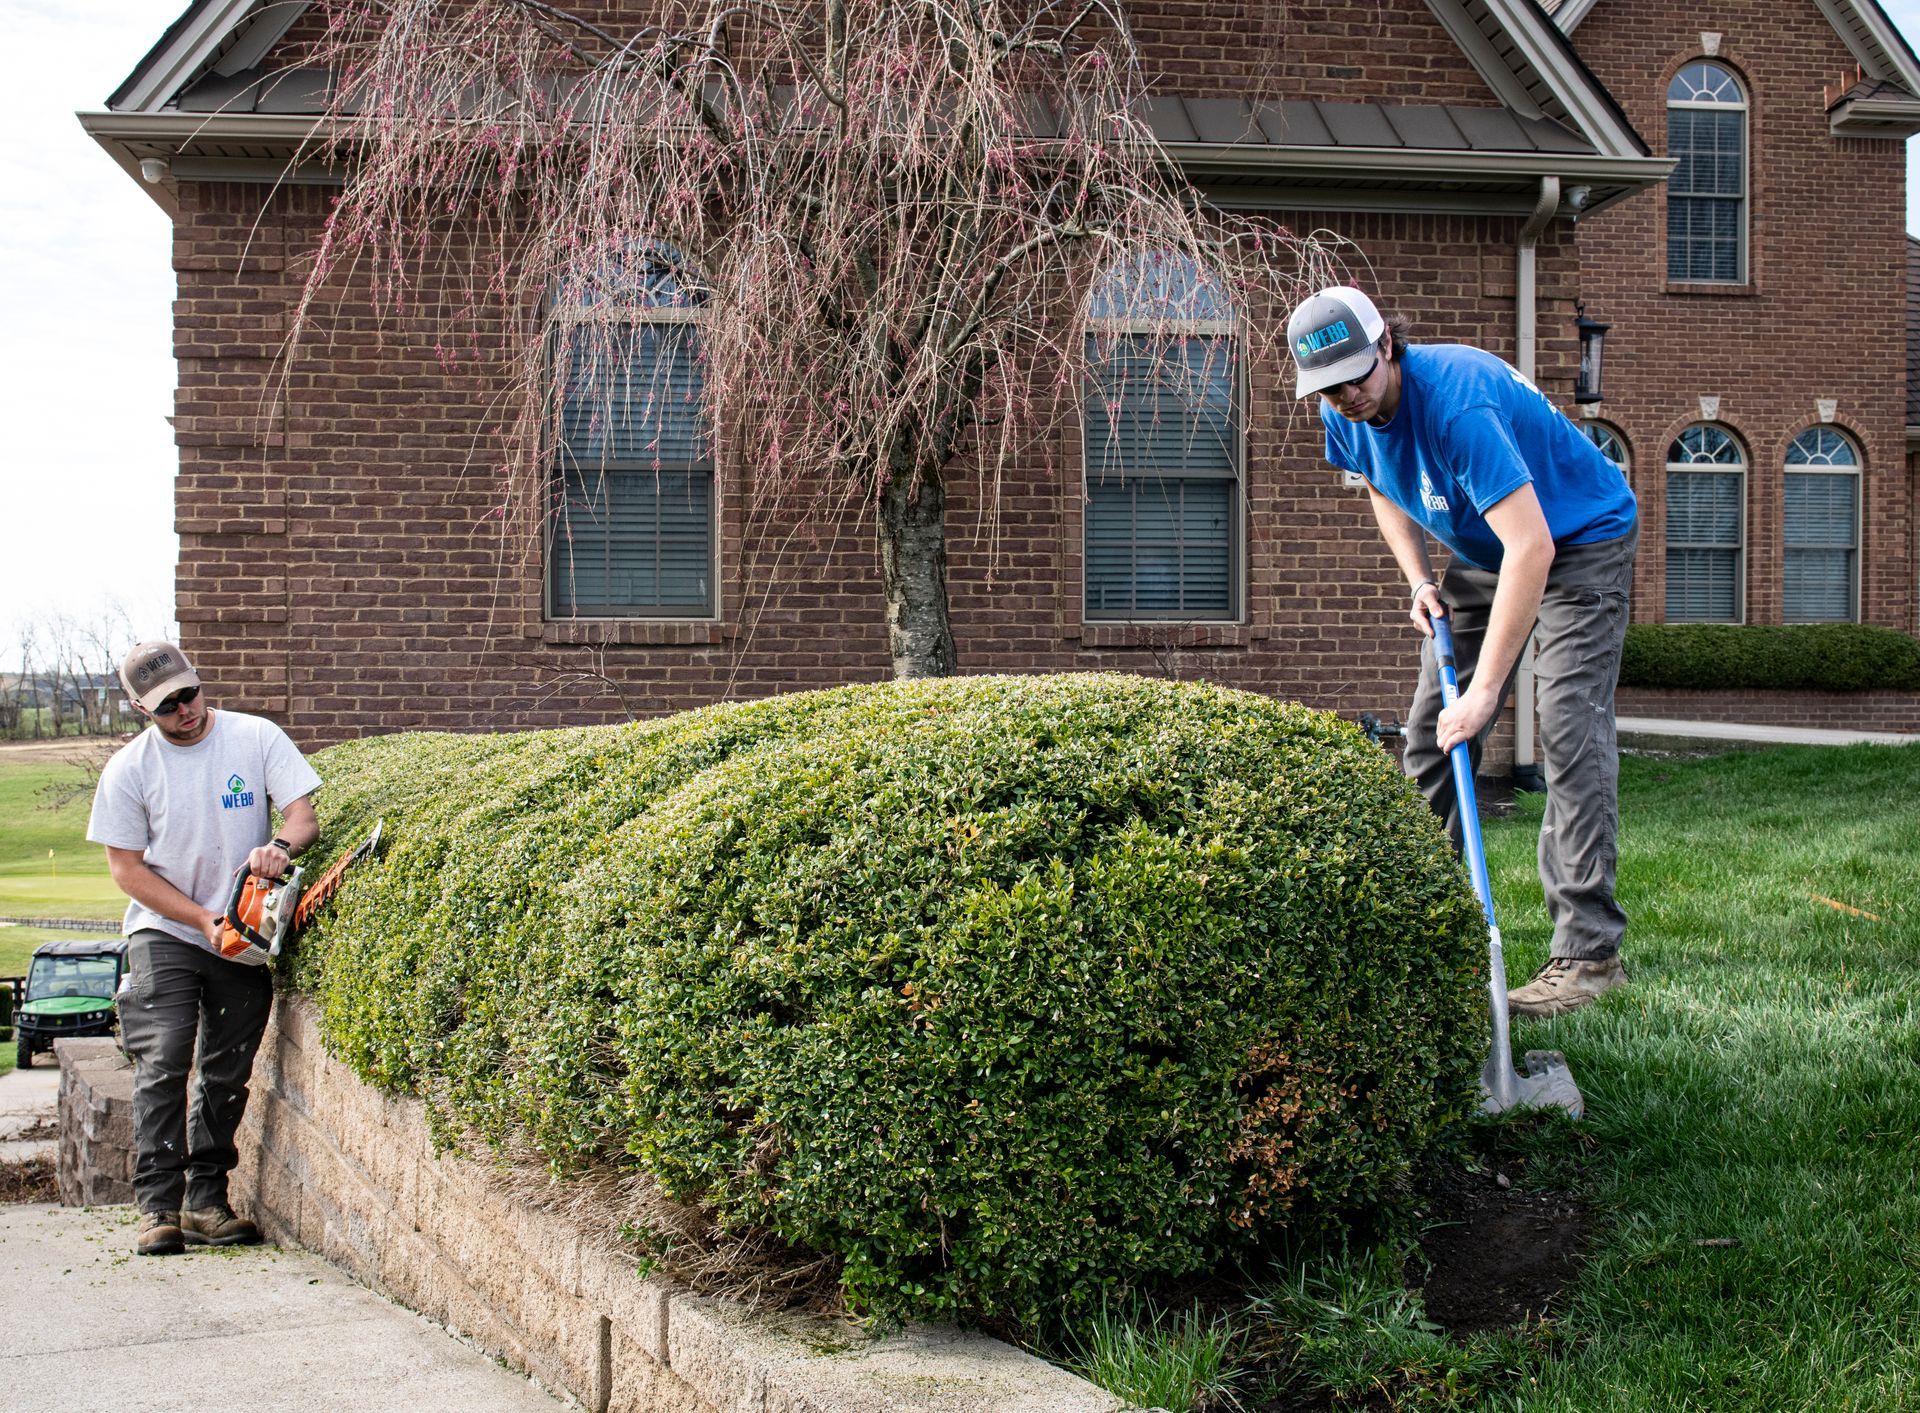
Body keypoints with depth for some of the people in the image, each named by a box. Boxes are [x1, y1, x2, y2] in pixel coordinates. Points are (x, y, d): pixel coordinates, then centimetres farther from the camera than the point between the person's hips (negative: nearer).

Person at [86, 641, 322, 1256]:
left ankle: (206, 1201, 14)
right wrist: (204, 919, -13)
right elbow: (127, 867, -4)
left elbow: (305, 816, -7)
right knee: (162, 1062, -14)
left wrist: (279, 845, -32)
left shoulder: (257, 738, -4)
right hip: (165, 934, -2)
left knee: (228, 1075, 5)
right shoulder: (128, 770, -6)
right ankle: (157, 1205, -11)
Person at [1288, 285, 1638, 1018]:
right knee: (1431, 731, 4)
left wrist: (1485, 688, -44)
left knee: (1571, 730, -21)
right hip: (1484, 553, 8)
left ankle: (1589, 951, -22)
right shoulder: (1345, 415, -12)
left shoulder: (1456, 400, -37)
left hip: (1582, 539, -8)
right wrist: (1418, 579, -5)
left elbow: (1532, 546, -42)